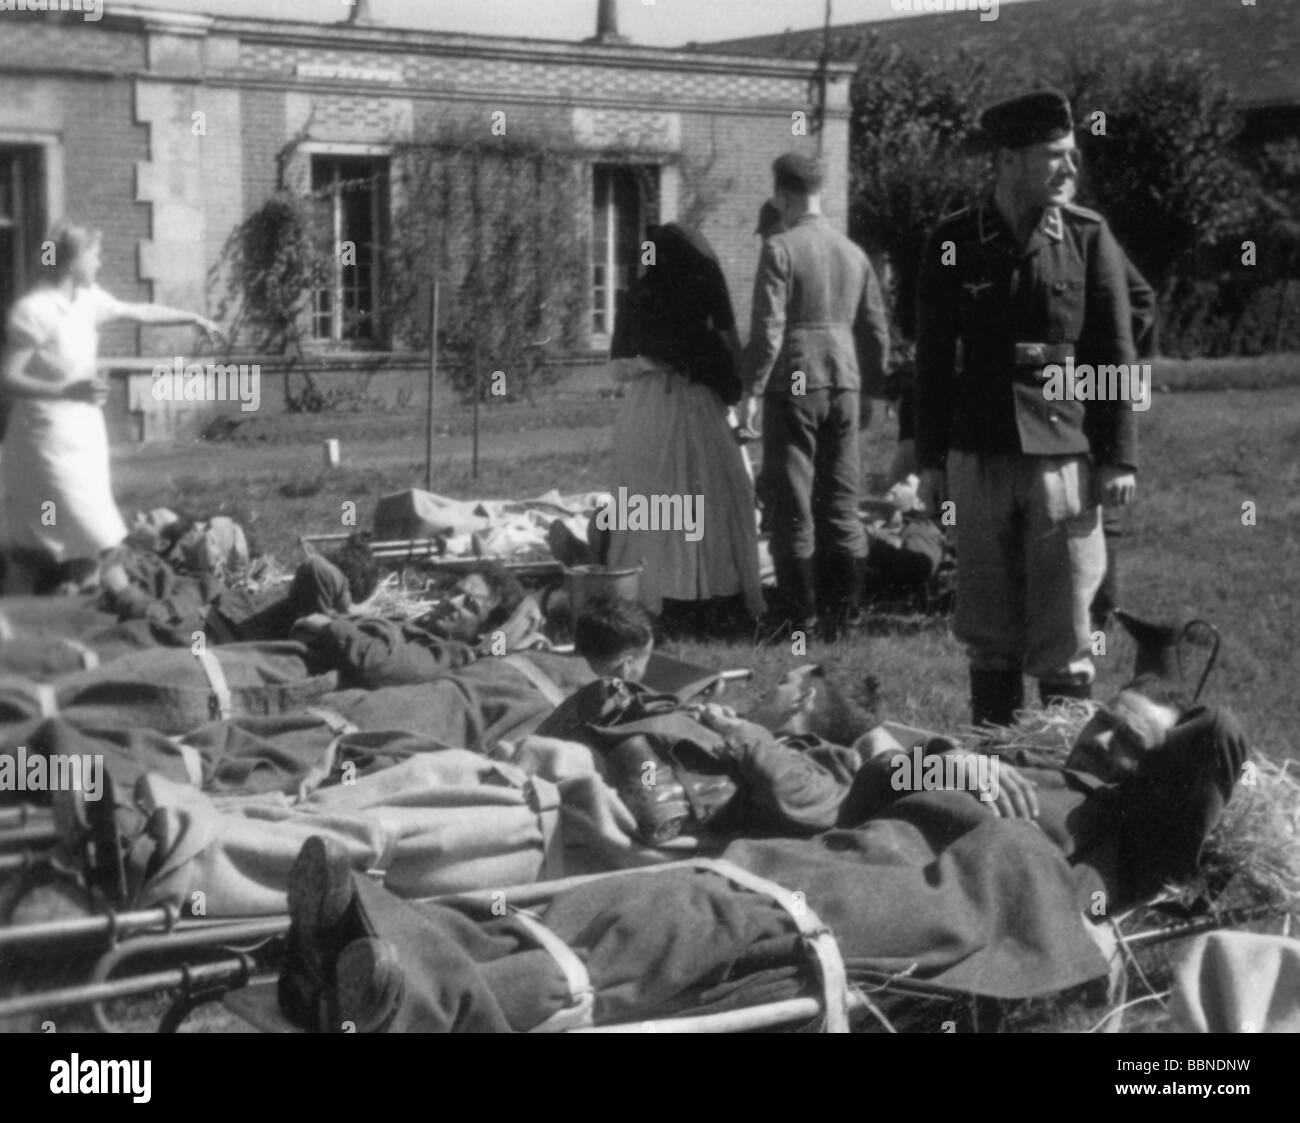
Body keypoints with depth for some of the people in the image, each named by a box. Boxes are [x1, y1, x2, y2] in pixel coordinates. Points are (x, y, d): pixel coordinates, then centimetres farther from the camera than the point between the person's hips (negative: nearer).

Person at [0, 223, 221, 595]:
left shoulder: (88, 299, 4)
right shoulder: (33, 311, -18)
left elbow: (141, 313, 21)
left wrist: (195, 318, 28)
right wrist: (69, 390, -26)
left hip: (84, 432, 7)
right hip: (49, 437, -7)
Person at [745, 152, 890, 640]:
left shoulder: (780, 249, -8)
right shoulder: (853, 253, 10)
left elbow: (768, 329, -14)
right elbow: (875, 329, 13)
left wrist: (752, 391, -10)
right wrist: (867, 381, 22)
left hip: (793, 385, -5)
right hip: (843, 383, 5)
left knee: (792, 505, 2)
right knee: (841, 501, 11)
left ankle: (801, 615, 4)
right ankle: (841, 612, 13)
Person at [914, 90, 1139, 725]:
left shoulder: (1088, 237, 1)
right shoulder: (953, 243, 2)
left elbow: (1115, 354, 2)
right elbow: (932, 358, 7)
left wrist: (1119, 458, -3)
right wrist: (930, 460, 5)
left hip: (1065, 454, -1)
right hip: (978, 456, 1)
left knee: (1064, 631, 1)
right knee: (988, 631, 9)